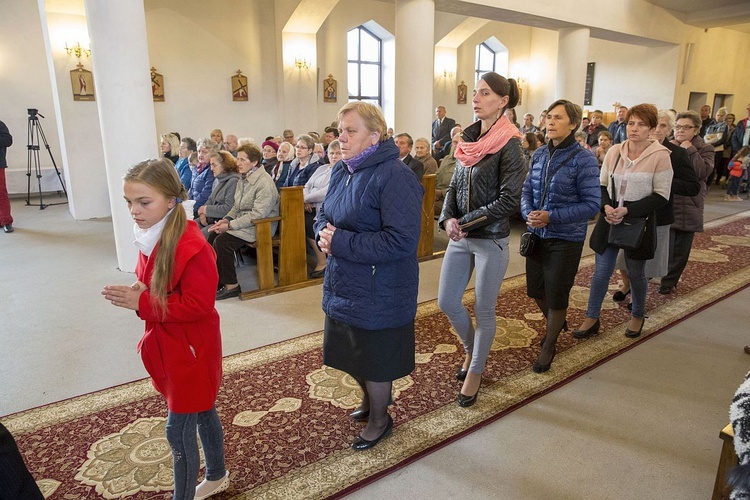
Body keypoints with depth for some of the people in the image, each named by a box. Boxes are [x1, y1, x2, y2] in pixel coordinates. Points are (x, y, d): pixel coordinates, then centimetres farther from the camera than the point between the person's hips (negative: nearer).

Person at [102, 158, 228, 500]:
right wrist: (137, 291, -6)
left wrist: (141, 303, -25)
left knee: (178, 430, 4)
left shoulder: (192, 246, -27)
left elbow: (198, 305, -27)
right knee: (202, 413, 24)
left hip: (190, 350, -9)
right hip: (171, 346, 9)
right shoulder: (151, 237, 3)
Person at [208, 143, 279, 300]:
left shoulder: (264, 183, -18)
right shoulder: (243, 179, 12)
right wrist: (226, 219, -1)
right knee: (213, 235, -4)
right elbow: (237, 206, 19)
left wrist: (230, 225, -23)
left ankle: (232, 286, -9)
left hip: (260, 226, -9)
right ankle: (219, 280, 6)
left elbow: (258, 214, -24)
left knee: (222, 241, -22)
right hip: (243, 222, 9)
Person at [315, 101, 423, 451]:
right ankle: (370, 399, 51)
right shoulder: (341, 171, 5)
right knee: (350, 354, 23)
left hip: (378, 291, -8)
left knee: (374, 360, 12)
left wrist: (341, 242, -26)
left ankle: (379, 419, 38)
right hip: (342, 286, 8)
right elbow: (324, 214, 17)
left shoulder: (394, 177, -22)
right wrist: (324, 233, -9)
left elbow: (401, 241, -29)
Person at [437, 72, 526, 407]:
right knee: (447, 302, 12)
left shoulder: (509, 145, -12)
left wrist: (466, 222, -16)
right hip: (460, 238, 6)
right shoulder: (469, 140, 7)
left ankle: (475, 372, 27)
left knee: (484, 310, 7)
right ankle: (471, 349, 39)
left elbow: (509, 200, -16)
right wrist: (448, 218, -8)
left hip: (491, 239, -6)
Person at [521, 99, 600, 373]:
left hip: (566, 239, -5)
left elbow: (592, 204, -16)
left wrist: (551, 216, -24)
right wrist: (529, 213, -14)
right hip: (537, 235, 5)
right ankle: (555, 322, 49)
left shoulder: (583, 160, -14)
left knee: (556, 296, 8)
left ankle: (549, 345, 31)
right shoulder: (539, 154, 2)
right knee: (535, 290, 18)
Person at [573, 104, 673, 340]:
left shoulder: (660, 155, -10)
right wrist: (607, 206, -12)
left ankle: (638, 316, 39)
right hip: (609, 220, 3)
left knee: (636, 274, 13)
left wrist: (627, 210, -19)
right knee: (600, 272, 5)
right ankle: (592, 319, 20)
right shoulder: (615, 151, 0)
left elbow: (661, 196, -10)